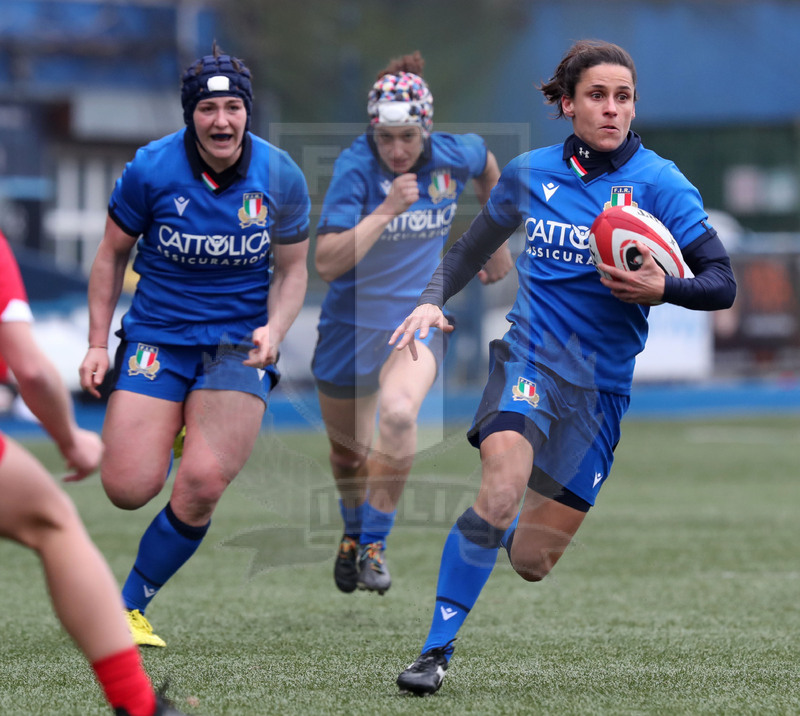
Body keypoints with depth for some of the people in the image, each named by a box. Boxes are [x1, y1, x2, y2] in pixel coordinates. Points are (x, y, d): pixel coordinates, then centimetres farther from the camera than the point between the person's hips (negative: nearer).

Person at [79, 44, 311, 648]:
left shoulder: (281, 178, -6)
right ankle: (172, 429, 29)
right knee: (128, 490, -11)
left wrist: (273, 330, -12)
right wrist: (98, 343, 0)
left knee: (202, 487, -19)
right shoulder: (151, 169, -10)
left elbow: (292, 270, 7)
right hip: (157, 336, 0)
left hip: (240, 343, 0)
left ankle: (129, 607, 3)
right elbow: (111, 255, 4)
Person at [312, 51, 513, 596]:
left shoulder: (452, 157, -10)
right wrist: (387, 209, -36)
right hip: (352, 322, 0)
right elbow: (327, 262, -29)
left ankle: (374, 544, -16)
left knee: (398, 414, -30)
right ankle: (354, 530, 51)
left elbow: (486, 163, 18)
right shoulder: (356, 167, -21)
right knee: (347, 446, 18)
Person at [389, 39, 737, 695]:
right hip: (530, 355, 0)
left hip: (603, 381, 0)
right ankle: (437, 650, -21)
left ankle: (524, 528, 42)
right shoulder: (529, 173, 3)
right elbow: (474, 246, 20)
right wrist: (433, 300, 3)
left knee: (531, 562, 3)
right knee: (501, 489, -29)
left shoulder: (659, 184, -7)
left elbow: (723, 284, -8)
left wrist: (663, 289, -27)